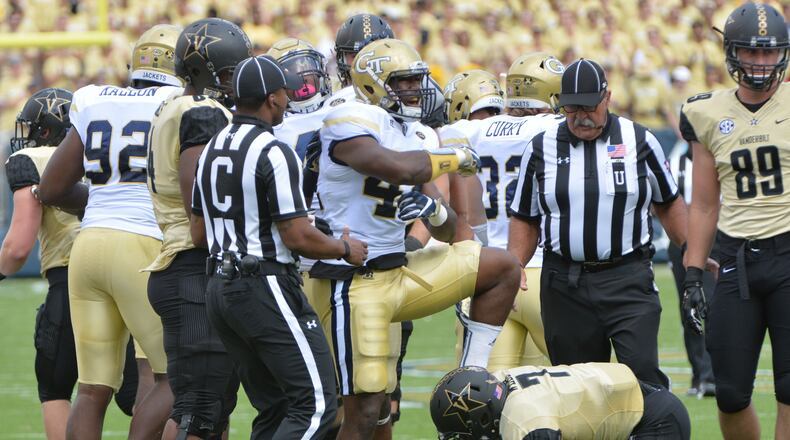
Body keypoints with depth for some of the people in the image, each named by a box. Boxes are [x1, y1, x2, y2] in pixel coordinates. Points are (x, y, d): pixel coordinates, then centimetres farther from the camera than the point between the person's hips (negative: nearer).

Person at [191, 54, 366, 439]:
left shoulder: (212, 149, 11)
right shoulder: (274, 153, -15)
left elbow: (199, 233, 17)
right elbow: (298, 237, -16)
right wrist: (345, 249, 1)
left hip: (219, 288, 9)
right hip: (266, 287, -9)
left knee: (275, 408, 14)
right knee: (315, 406, -6)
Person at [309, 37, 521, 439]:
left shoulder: (419, 136, 12)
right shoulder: (352, 124, -12)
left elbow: (445, 232, 13)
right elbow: (401, 168, -32)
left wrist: (436, 213, -13)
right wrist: (455, 158, -13)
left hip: (398, 275, 8)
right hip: (354, 282, -8)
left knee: (503, 269, 8)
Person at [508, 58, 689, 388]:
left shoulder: (639, 142, 4)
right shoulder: (542, 148, 7)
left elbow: (668, 204, 14)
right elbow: (525, 219, 14)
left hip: (628, 279, -2)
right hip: (565, 285, 2)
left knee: (642, 371, -16)